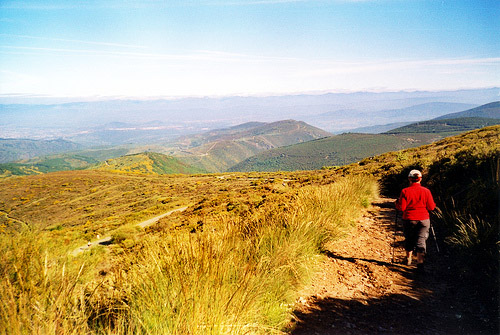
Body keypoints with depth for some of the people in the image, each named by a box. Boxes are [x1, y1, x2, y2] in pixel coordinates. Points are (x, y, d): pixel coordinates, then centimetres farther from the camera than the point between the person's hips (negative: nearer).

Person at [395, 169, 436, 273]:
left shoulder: (405, 191, -9)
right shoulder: (426, 191, -4)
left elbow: (401, 208, -11)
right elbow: (431, 207, -3)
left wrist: (397, 203, 9)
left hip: (409, 220, 0)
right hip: (423, 220, 0)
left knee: (409, 240, 17)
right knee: (421, 241, 1)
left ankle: (408, 259, 35)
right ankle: (420, 263, -8)